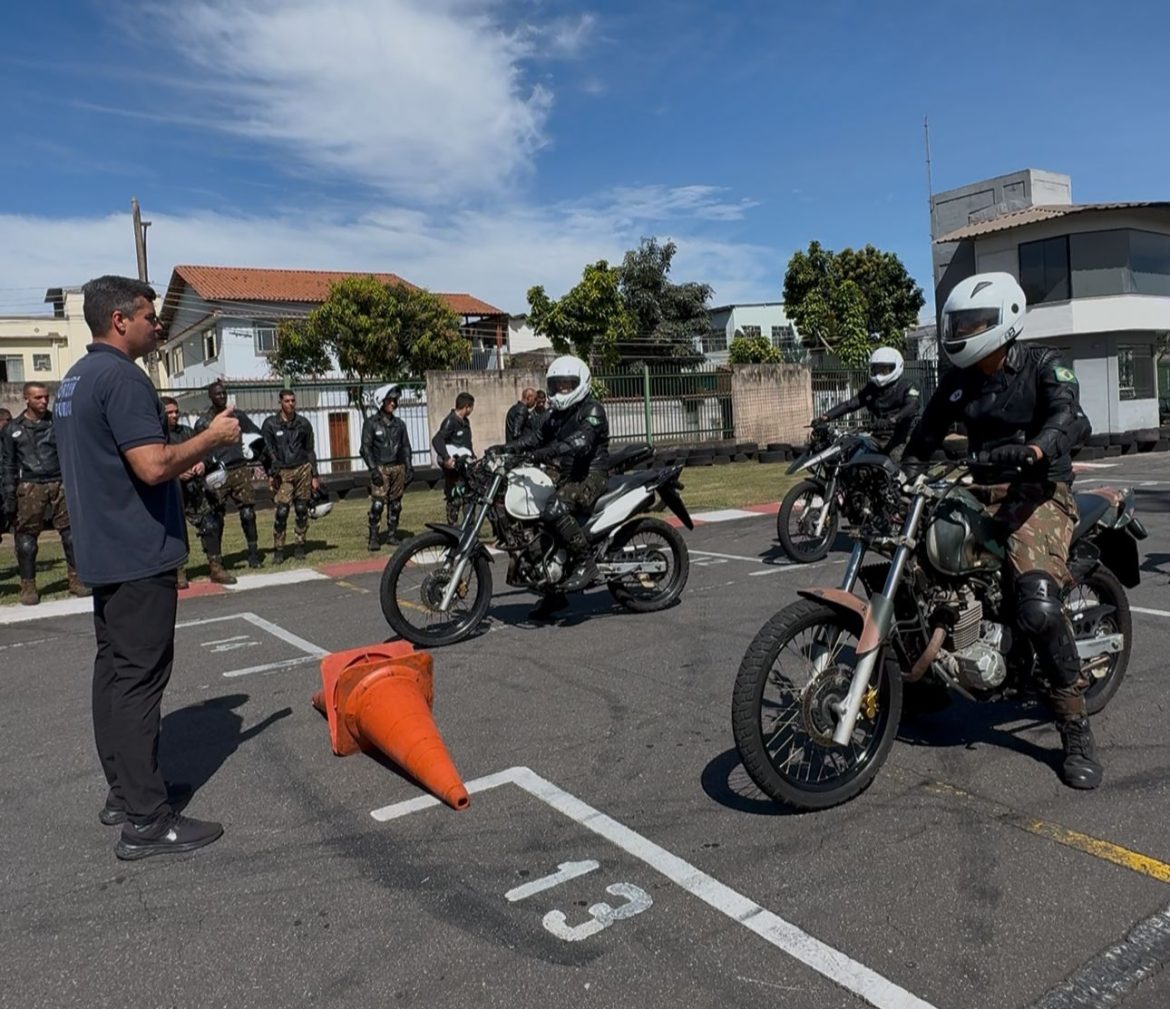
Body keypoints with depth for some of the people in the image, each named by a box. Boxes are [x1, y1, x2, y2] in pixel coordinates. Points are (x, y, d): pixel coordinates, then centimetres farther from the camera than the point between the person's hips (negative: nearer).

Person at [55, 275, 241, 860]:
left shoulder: (74, 380, 16)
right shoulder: (122, 378, -16)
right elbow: (152, 466, -24)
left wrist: (181, 465, 21)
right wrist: (211, 436, -11)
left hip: (103, 552, 10)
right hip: (139, 554, -10)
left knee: (114, 673, 15)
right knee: (139, 680, -7)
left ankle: (122, 792, 25)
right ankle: (145, 821, -1)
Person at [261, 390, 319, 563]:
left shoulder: (303, 423, 10)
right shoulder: (270, 424, 2)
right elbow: (267, 451, 3)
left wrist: (314, 476, 10)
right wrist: (271, 474, -6)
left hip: (303, 469, 2)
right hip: (282, 472, -2)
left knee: (302, 510, 2)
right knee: (282, 511, -10)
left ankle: (299, 546, 12)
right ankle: (278, 549, -2)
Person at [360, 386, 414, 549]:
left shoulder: (399, 423, 15)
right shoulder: (371, 423, 1)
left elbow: (406, 446, 18)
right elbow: (366, 447, -3)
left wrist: (409, 468, 10)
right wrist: (373, 469, -12)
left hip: (398, 468, 5)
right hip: (380, 468, -5)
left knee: (395, 504, 6)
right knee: (377, 503, -13)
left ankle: (392, 534, 15)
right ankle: (373, 538, -8)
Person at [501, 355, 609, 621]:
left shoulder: (592, 410, -10)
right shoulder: (559, 415, 20)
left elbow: (580, 441, -27)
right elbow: (538, 436, 13)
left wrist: (545, 453, -40)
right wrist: (505, 448, -2)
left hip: (591, 476, -9)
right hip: (568, 478, 9)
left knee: (554, 509, -35)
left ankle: (585, 562, -21)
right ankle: (555, 593, 16)